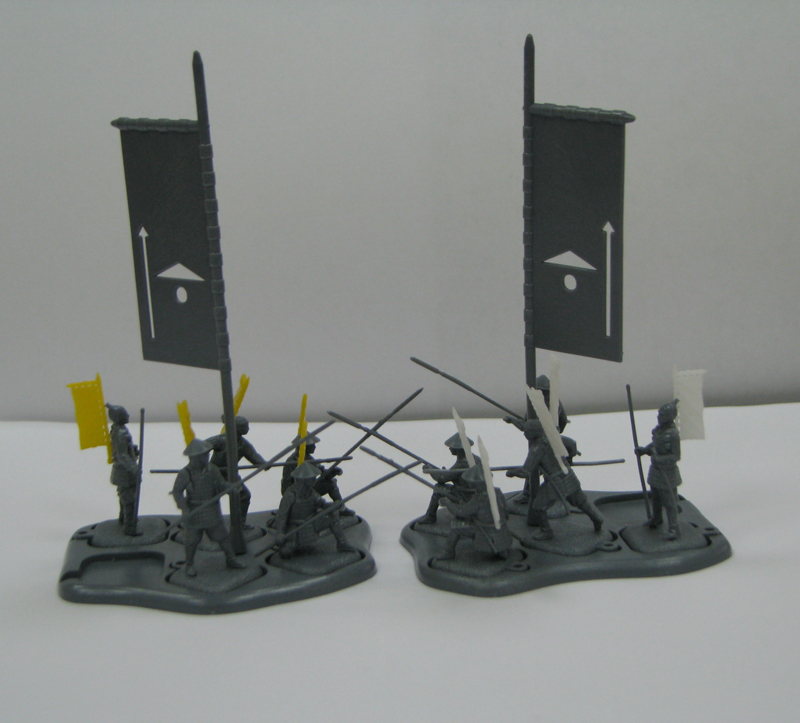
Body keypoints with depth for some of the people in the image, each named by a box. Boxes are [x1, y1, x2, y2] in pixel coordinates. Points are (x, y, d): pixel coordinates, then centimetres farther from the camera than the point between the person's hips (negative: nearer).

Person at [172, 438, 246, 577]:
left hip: (212, 513, 3)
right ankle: (189, 565, 28)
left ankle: (231, 559, 27)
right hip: (194, 513, -3)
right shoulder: (185, 474, -17)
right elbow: (177, 492, -15)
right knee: (192, 540, 9)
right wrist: (185, 510, -25)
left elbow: (222, 485, -3)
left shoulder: (212, 469, -6)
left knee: (223, 536, 9)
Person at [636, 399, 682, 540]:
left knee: (669, 501, -4)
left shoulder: (673, 434, -25)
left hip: (667, 471, -9)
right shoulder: (659, 428, 1)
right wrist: (644, 450, 3)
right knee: (655, 497, 24)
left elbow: (676, 457, -23)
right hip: (655, 469, 9)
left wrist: (659, 459, -32)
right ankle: (657, 519, 44)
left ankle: (673, 529, 2)